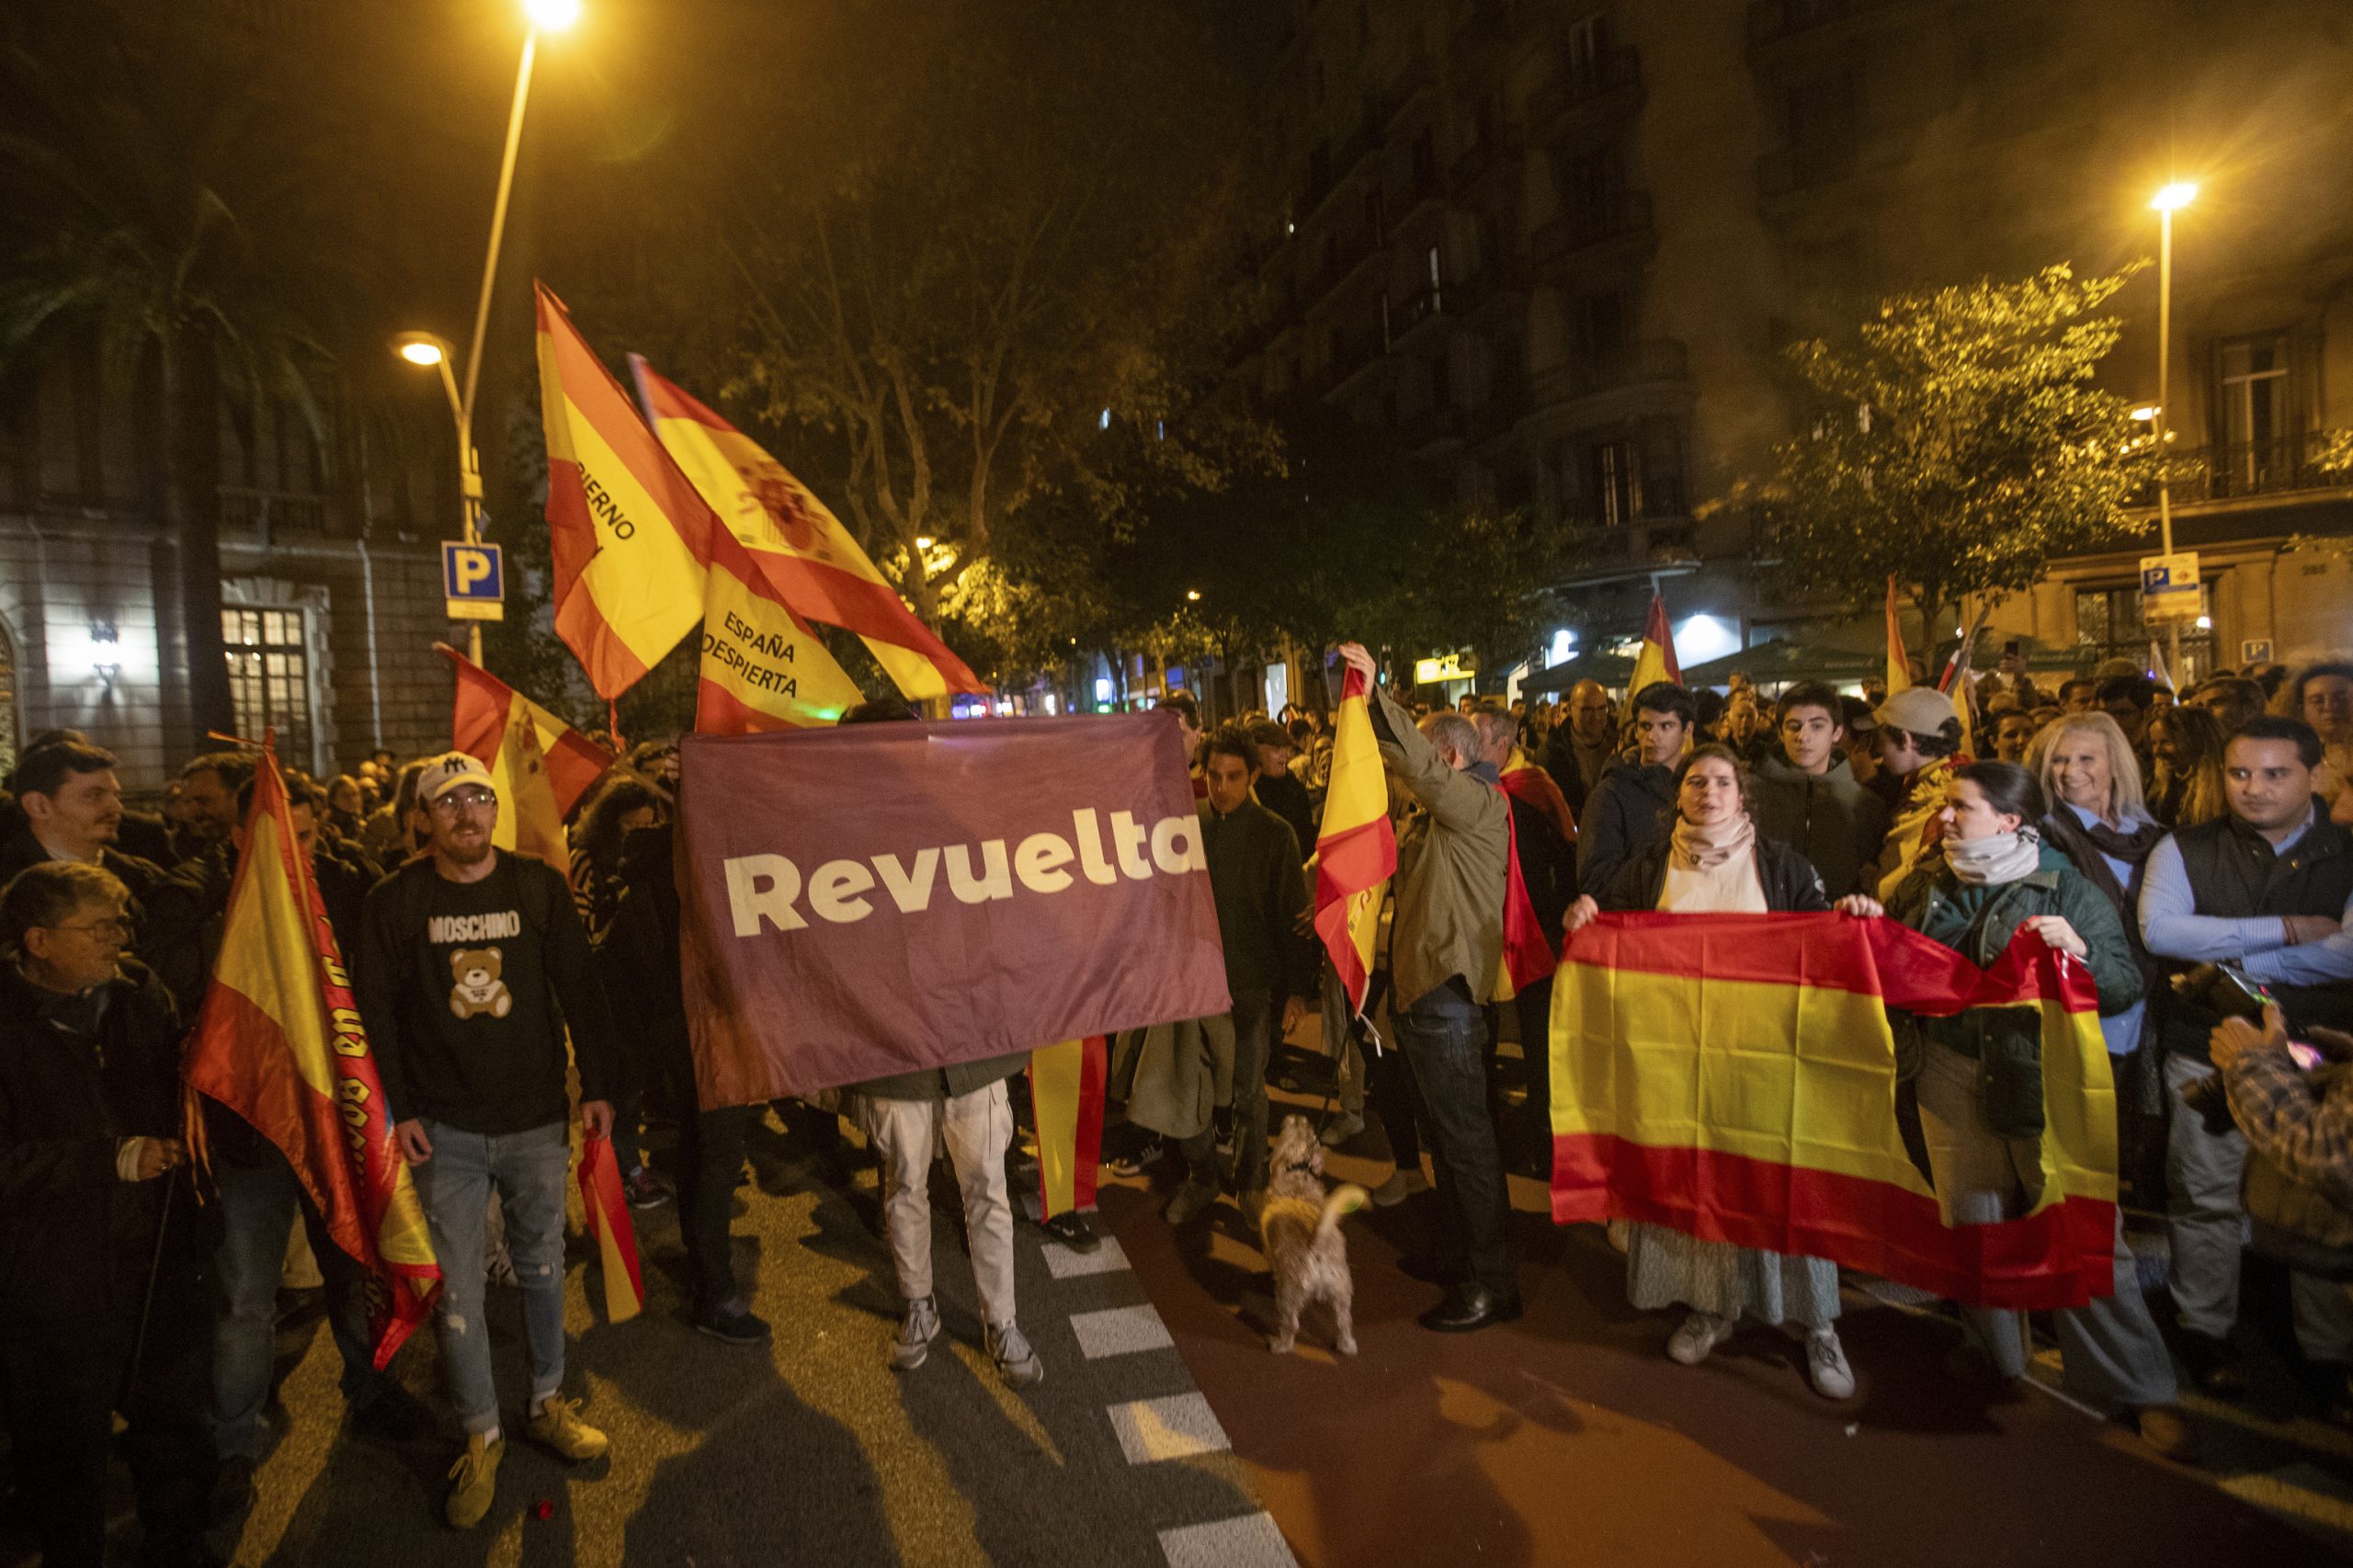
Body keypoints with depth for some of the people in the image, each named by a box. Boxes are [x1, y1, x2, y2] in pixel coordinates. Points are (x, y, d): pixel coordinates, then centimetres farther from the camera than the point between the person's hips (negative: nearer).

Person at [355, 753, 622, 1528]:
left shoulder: (541, 887, -2)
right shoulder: (393, 902, -3)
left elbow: (580, 991, 0)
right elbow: (377, 1012, -2)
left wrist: (598, 1087, -2)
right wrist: (399, 1109, -6)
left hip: (536, 1120, 1)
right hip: (447, 1129, -1)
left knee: (543, 1267, 14)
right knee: (457, 1287, 5)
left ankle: (547, 1403, 34)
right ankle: (481, 1436, 22)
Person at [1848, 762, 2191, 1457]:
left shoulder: (2069, 892, -3)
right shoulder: (1926, 884, 8)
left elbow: (2127, 988, -6)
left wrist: (2080, 950, -24)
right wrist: (1870, 922, -1)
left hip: (2044, 1084, -4)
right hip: (1954, 1088, 4)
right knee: (1975, 1228, 13)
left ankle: (2140, 1390, 16)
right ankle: (1996, 1360, 32)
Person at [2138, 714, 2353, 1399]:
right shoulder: (2185, 850, 1)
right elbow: (2159, 930, -15)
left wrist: (2234, 962, -15)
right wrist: (2285, 930, -15)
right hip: (2211, 1053, 0)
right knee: (2208, 1200, 9)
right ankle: (2205, 1333, 25)